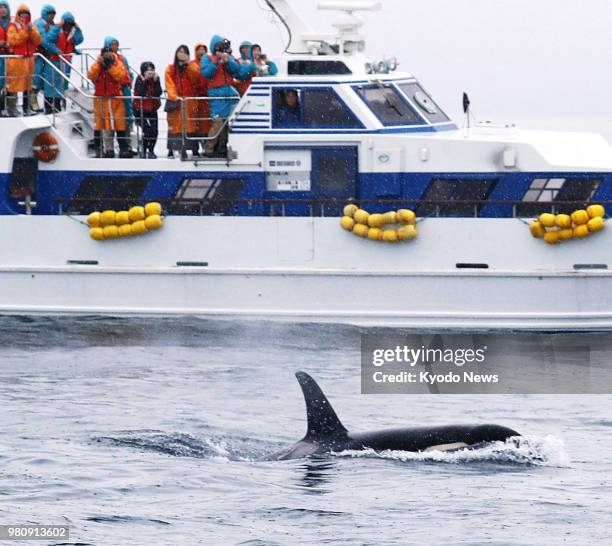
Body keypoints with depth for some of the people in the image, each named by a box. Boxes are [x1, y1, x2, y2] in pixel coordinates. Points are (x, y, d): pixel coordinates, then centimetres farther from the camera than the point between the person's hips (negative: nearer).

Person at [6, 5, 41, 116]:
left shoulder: (32, 26, 14)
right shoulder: (13, 26, -2)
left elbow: (38, 41, 3)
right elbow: (13, 41, -16)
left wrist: (32, 31, -12)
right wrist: (25, 31, -19)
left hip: (29, 59, 6)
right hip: (16, 59, -6)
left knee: (27, 85, 9)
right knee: (14, 85, -8)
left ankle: (26, 108, 17)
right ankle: (12, 110, -6)